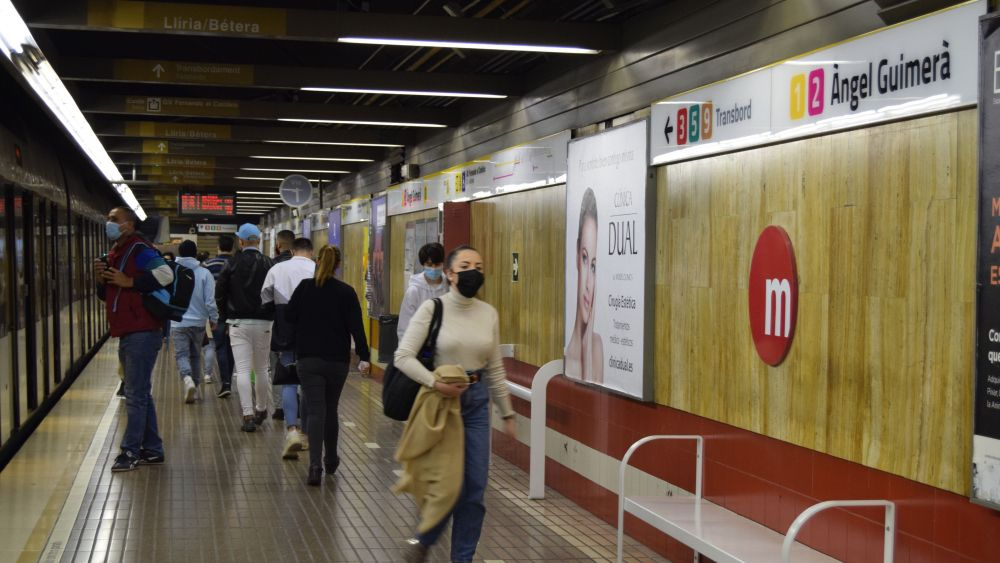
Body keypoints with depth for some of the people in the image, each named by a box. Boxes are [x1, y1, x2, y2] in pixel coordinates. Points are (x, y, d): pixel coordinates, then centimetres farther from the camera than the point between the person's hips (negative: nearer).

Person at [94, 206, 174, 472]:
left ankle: (130, 451, -3)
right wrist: (101, 279, 4)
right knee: (140, 394, 14)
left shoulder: (139, 250, -11)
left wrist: (128, 281, -22)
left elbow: (166, 274, -28)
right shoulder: (114, 254, 18)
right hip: (127, 333, 10)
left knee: (136, 395, -7)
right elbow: (107, 296, 25)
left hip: (141, 333, -10)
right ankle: (152, 449, 22)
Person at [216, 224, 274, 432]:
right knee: (262, 369, 15)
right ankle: (262, 410, 26)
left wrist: (226, 316, 13)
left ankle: (248, 415, -12)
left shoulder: (233, 264, -2)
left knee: (242, 370, -3)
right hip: (263, 323, 1)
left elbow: (219, 293, 2)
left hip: (238, 323, -1)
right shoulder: (268, 264, -2)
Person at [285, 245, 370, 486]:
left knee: (316, 412, -4)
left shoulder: (304, 287, -2)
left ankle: (315, 465, -20)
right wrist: (364, 356, -9)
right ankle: (331, 460, 31)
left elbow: (289, 317, 3)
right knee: (331, 409, 18)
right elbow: (355, 326, -9)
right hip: (337, 360, 1)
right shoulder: (346, 292, -4)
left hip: (309, 359, -1)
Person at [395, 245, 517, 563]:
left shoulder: (489, 313, 5)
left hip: (477, 402, 5)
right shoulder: (432, 309, -9)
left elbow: (495, 369, 12)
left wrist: (507, 413, 13)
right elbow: (403, 357, -12)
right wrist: (435, 383, -23)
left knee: (476, 486, 4)